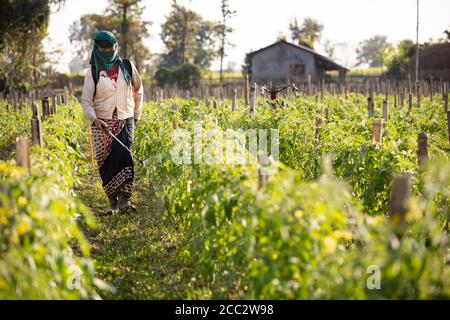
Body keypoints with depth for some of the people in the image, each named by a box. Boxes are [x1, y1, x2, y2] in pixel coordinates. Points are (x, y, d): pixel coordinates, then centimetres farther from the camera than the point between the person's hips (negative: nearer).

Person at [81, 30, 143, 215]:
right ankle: (113, 203, 6)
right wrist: (94, 120, -21)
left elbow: (138, 90, 20)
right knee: (106, 163, -3)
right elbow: (86, 100, -4)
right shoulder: (93, 72, 1)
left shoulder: (127, 66, 5)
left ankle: (124, 200, -23)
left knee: (124, 157, -18)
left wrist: (137, 114, 18)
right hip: (102, 123, 0)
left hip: (125, 120, 0)